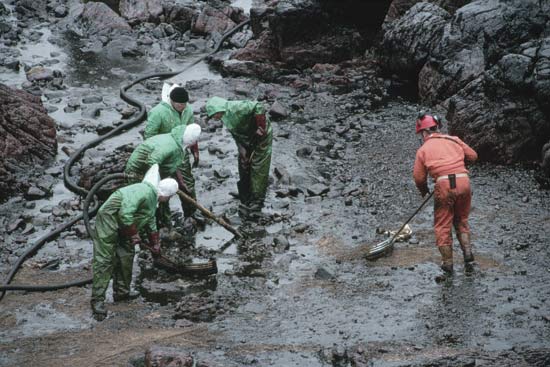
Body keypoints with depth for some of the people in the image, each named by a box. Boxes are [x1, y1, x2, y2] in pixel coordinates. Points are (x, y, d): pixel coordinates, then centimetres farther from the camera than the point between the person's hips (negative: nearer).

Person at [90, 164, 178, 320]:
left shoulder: (153, 199, 13)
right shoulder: (144, 192, -22)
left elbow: (151, 222, 29)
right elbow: (125, 214, -30)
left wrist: (155, 245, 35)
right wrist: (133, 234, -17)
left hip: (123, 226, 10)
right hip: (108, 221, -10)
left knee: (126, 257, 14)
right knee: (104, 261, -11)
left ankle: (121, 292, 24)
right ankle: (97, 300, -13)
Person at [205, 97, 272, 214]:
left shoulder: (235, 108, -29)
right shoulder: (224, 118, 1)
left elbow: (258, 106, -35)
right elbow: (235, 134, 10)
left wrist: (261, 127, -31)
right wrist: (241, 149, -2)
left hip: (261, 136, -10)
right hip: (246, 141, 10)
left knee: (258, 169, -5)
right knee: (244, 167, 14)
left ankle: (257, 202, 3)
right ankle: (245, 200, 28)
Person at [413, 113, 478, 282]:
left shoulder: (423, 149, 7)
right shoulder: (454, 140, 14)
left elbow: (419, 176, 8)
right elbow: (473, 155, 18)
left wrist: (423, 190, 28)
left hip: (443, 185, -3)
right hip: (463, 181, 3)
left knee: (443, 226, 7)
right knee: (461, 220, 22)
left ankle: (448, 266, 8)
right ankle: (468, 254, 11)